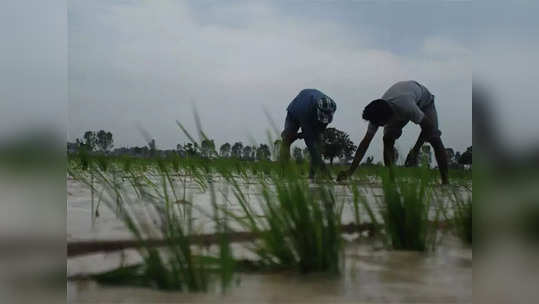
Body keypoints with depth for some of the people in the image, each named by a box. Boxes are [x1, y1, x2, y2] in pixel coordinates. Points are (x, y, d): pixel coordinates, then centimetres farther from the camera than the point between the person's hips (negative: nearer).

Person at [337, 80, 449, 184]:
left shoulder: (407, 108, -48)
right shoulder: (377, 115, -32)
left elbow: (428, 126, -32)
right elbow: (365, 142, -28)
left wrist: (415, 150, -30)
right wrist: (350, 171, -34)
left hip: (423, 98, -4)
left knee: (434, 138, -18)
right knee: (387, 138, -18)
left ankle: (445, 181, -11)